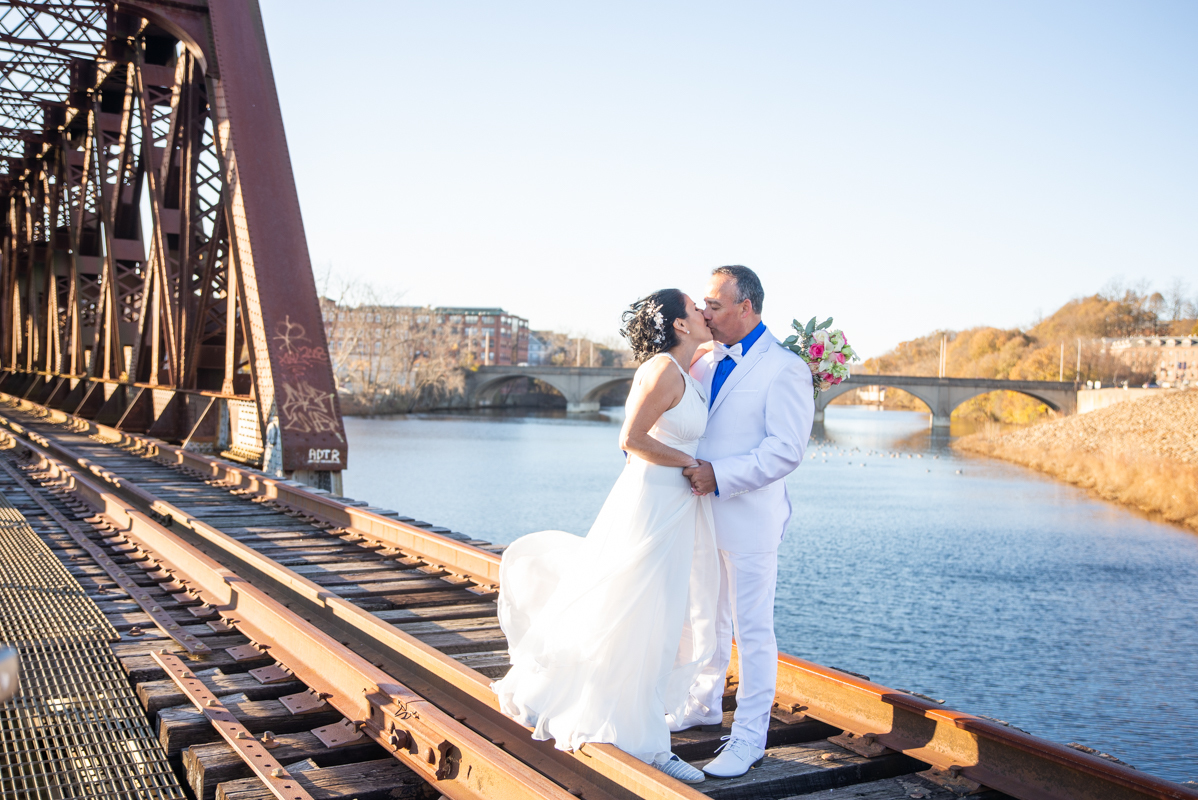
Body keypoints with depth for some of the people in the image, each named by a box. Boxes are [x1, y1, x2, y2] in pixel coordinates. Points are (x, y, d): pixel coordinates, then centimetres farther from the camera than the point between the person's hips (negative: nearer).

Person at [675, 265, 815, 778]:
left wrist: (720, 476, -24)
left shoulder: (784, 368, -13)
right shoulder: (705, 360, 9)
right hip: (703, 512, 7)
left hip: (748, 518, -7)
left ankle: (749, 740, 13)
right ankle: (704, 704, 39)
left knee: (752, 631, 2)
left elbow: (787, 449, -19)